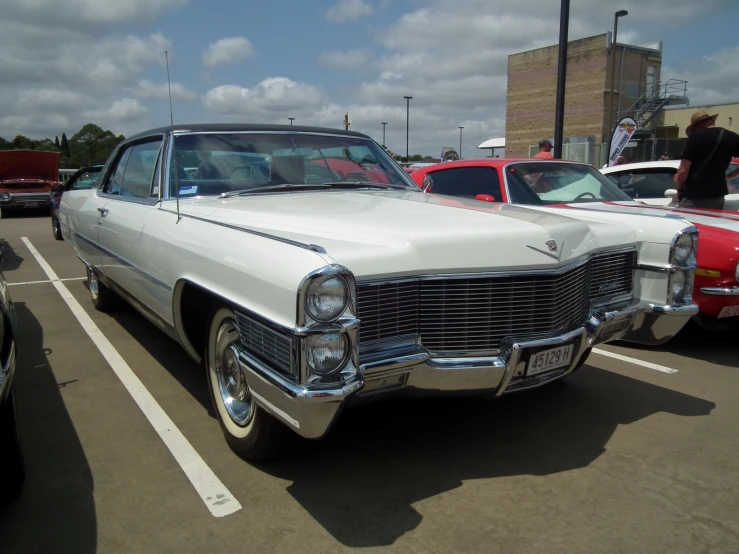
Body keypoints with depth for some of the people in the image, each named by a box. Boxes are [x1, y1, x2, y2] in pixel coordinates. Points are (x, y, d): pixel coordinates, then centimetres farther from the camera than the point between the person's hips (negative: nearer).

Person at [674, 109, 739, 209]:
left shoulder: (695, 137, -6)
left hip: (693, 196, -5)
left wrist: (680, 189, 4)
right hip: (717, 195, 5)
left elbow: (683, 170, -11)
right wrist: (728, 177, 22)